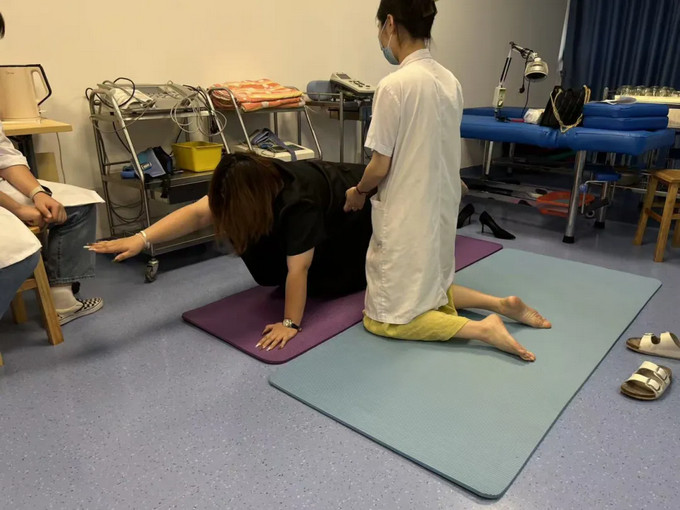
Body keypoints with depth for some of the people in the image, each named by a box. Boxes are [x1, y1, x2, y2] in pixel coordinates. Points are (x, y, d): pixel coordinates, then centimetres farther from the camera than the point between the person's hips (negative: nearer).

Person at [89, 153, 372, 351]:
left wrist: (291, 323, -39)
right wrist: (141, 238, -40)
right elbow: (197, 213, -32)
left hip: (354, 209, -6)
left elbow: (298, 268, -42)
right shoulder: (261, 180, -25)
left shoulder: (298, 202, -44)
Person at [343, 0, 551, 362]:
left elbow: (380, 166, -16)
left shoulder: (394, 85, -19)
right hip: (441, 207, 8)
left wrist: (358, 192, 6)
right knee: (429, 286, 29)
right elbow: (435, 154, 11)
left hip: (407, 214, -8)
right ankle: (500, 304, 12)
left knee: (384, 316, 6)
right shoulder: (450, 81, 4)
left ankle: (480, 328, -8)